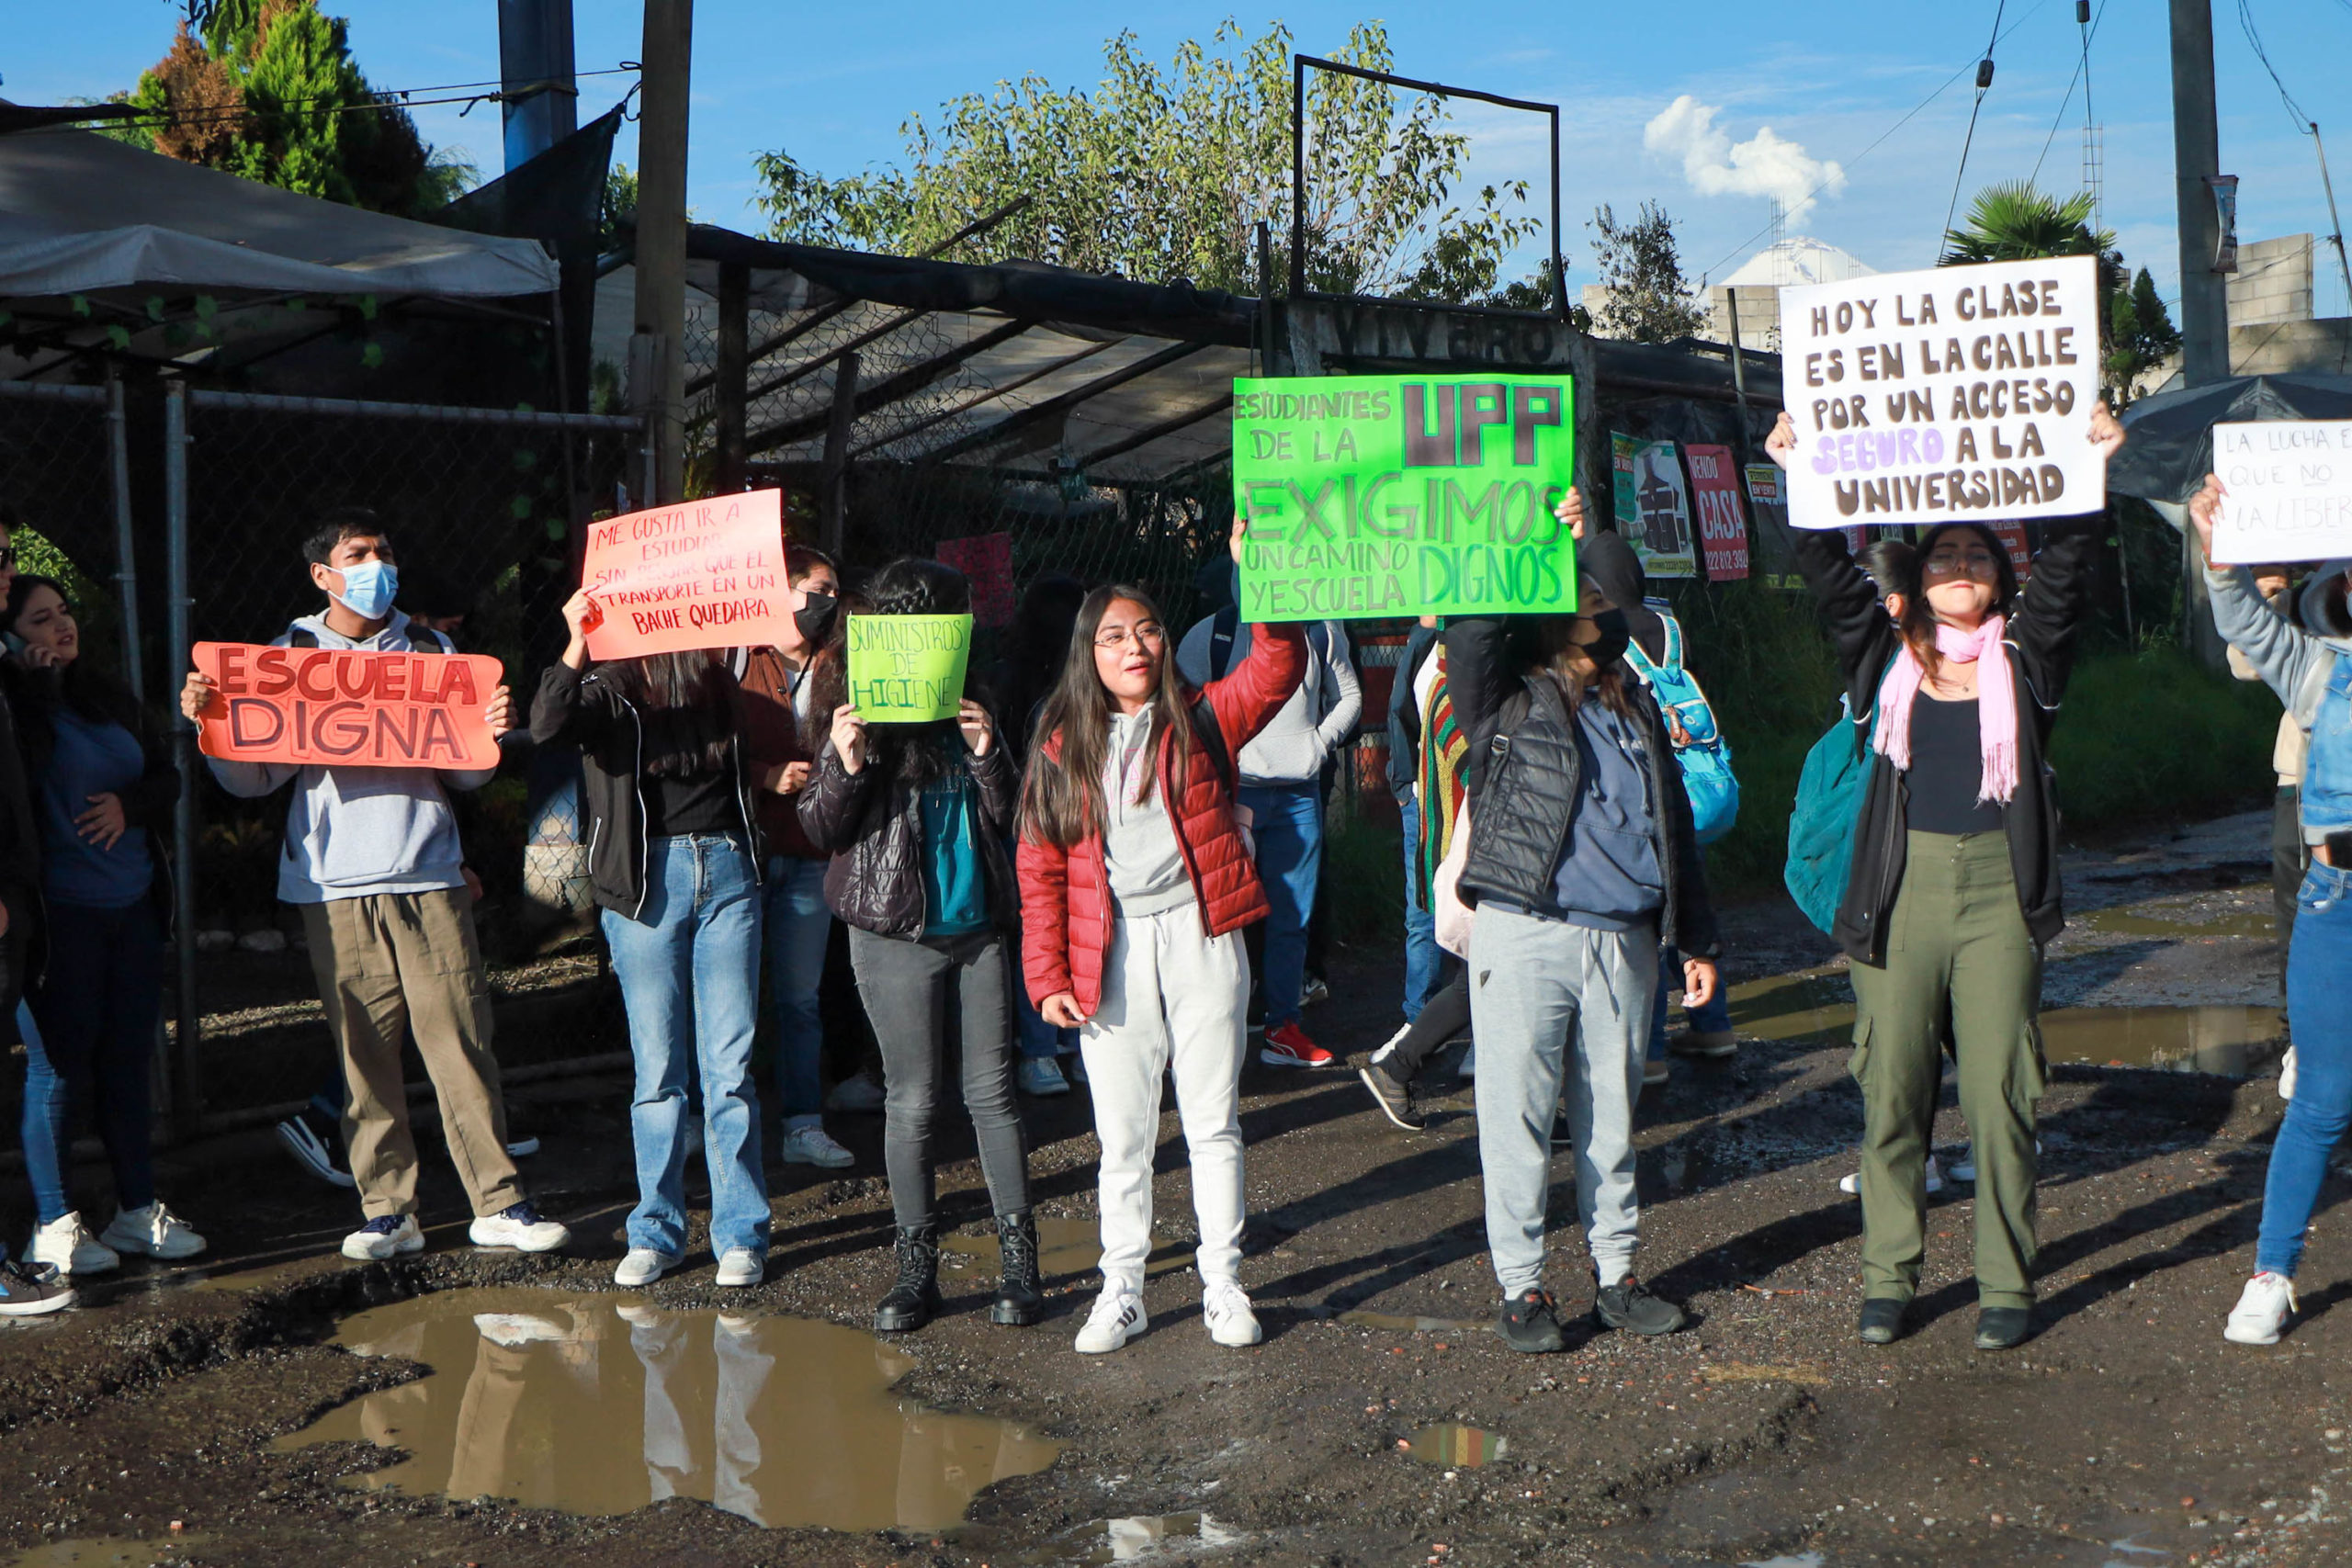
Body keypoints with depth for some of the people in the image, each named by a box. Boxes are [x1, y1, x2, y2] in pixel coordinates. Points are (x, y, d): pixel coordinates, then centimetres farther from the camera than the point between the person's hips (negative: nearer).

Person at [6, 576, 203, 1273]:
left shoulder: (109, 699, 13)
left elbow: (167, 778, 16)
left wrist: (129, 804, -5)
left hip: (133, 906, 6)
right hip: (60, 914, -6)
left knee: (128, 1059, 12)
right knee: (59, 1062, -1)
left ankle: (138, 1209, 21)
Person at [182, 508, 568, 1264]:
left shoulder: (429, 652, 13)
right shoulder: (288, 657, 9)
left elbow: (464, 776, 14)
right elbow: (252, 778, 7)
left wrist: (491, 733, -6)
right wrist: (208, 722, -9)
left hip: (428, 876, 0)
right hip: (335, 885, 0)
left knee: (460, 1039, -4)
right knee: (363, 1051, 1)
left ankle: (498, 1203, 0)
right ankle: (388, 1209, 10)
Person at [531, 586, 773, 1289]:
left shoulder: (716, 678, 11)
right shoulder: (606, 686, 0)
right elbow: (546, 726, -21)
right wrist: (575, 651, -33)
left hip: (726, 867, 2)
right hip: (647, 876, -2)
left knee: (730, 1064, 1)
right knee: (658, 1067, 3)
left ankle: (741, 1234, 8)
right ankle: (656, 1232, 14)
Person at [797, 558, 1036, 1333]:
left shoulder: (971, 710, 8)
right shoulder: (864, 716, -3)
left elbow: (1010, 817, 7)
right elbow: (820, 829, -5)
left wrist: (988, 755, -10)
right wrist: (846, 765, -22)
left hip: (978, 926, 3)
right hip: (898, 935, -3)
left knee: (992, 1091, 4)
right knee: (911, 1102, 2)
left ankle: (1020, 1261, 11)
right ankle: (916, 1269, 11)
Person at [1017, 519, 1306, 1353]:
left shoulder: (1201, 719, 4)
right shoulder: (1064, 748, 5)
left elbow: (1279, 666, -13)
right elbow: (1040, 870, 4)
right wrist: (1048, 975, -3)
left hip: (1200, 939, 0)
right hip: (1110, 956, 1)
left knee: (1214, 1122, 7)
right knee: (1122, 1134, 7)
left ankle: (1224, 1286, 18)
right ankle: (1121, 1291, 19)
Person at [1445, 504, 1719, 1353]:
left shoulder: (1634, 703, 17)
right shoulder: (1507, 697, 2)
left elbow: (1674, 823, 20)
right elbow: (1468, 632, -21)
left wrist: (1697, 938, 17)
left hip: (1624, 940, 5)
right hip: (1524, 935, -4)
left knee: (1612, 1116, 12)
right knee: (1520, 1115, 1)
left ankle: (1616, 1274, 23)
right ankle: (1522, 1285, 11)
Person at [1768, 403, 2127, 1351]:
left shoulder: (2024, 659, 10)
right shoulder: (1886, 657, 11)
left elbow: (2065, 571, 1)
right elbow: (1831, 577, 4)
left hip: (1999, 893, 0)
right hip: (1900, 891, 0)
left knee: (2001, 1094, 0)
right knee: (1891, 1093, 3)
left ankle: (2006, 1283, 11)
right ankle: (1888, 1276, 14)